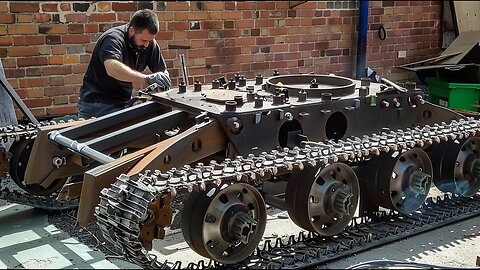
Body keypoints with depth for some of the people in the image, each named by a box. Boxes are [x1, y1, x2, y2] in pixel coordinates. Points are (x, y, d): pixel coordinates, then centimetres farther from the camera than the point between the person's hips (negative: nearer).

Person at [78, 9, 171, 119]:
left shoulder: (150, 43, -1)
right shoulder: (113, 38, -21)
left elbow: (163, 71, 4)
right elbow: (112, 68, -42)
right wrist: (146, 79, -52)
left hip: (125, 102, 6)